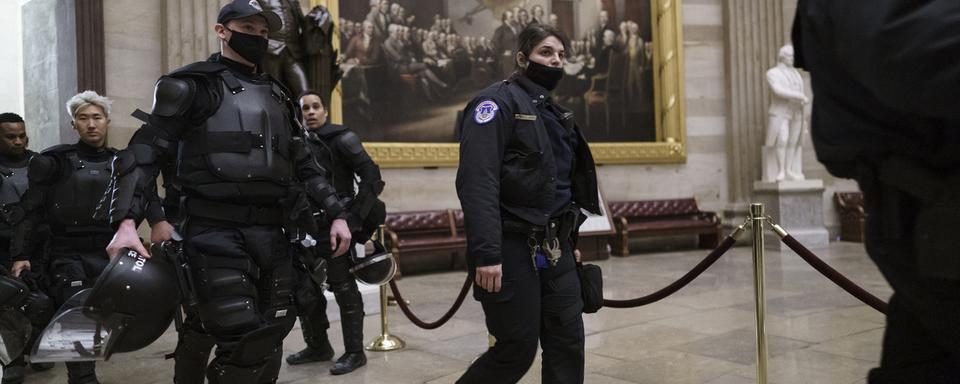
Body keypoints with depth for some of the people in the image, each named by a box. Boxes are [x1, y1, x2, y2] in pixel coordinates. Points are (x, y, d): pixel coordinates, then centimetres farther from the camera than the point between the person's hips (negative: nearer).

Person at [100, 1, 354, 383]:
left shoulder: (278, 95, 20)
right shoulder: (192, 85, 3)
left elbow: (304, 165, 22)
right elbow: (145, 153, -5)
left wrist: (336, 214, 12)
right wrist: (127, 221, -18)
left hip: (273, 233, 6)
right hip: (217, 233, -6)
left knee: (271, 338, 10)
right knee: (243, 343, -12)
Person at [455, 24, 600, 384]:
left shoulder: (555, 112, 18)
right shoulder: (497, 102, -9)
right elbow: (477, 184, -21)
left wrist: (570, 242, 22)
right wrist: (485, 254, -27)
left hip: (555, 249, 8)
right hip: (511, 249, -8)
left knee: (567, 343, 9)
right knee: (516, 351, 0)